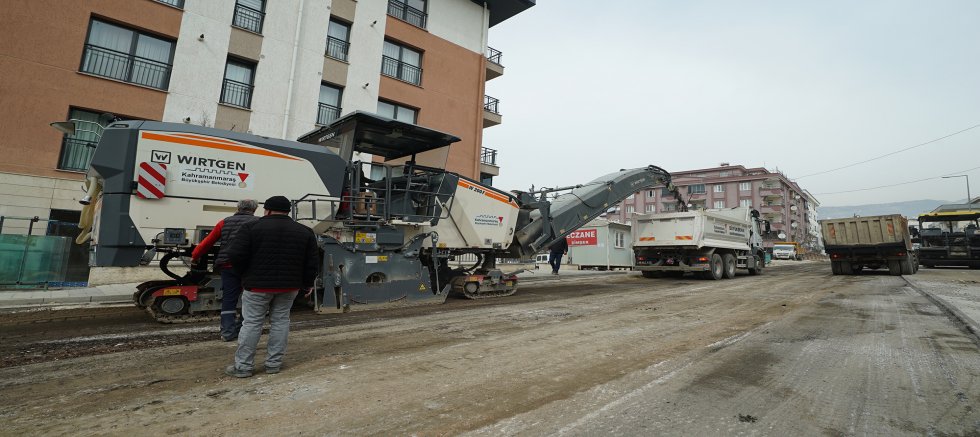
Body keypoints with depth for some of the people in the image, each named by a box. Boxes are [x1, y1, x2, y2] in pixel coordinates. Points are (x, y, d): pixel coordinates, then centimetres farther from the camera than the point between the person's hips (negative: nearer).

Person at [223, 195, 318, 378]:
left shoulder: (252, 227, -5)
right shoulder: (304, 232, 4)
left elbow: (236, 255, -9)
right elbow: (311, 262, 5)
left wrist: (244, 275, 7)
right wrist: (308, 283, 16)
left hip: (258, 284, -2)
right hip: (289, 286, 3)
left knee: (251, 323, 5)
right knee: (280, 321, 10)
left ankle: (243, 366, 10)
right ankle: (274, 363, 14)